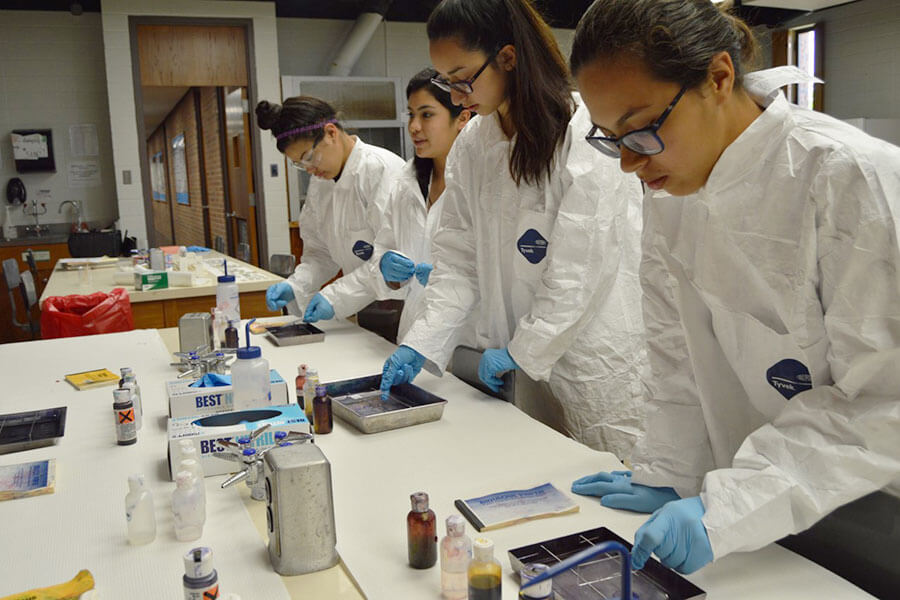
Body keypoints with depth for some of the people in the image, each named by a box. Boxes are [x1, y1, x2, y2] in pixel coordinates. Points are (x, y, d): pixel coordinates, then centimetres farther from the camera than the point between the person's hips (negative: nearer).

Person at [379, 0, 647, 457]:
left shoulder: (589, 133, -14)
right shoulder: (470, 146, 7)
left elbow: (583, 265, -16)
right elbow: (458, 259, 7)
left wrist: (523, 351, -10)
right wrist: (421, 343, -3)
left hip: (597, 364, -5)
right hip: (522, 369, 6)